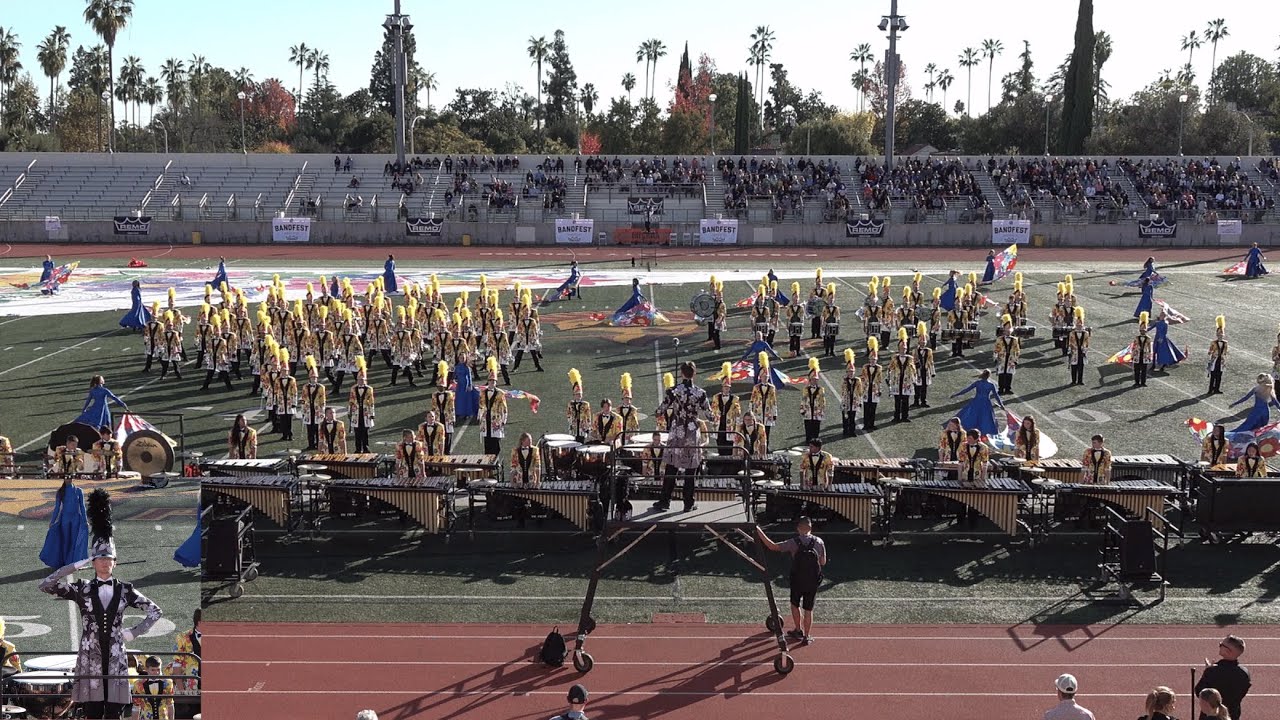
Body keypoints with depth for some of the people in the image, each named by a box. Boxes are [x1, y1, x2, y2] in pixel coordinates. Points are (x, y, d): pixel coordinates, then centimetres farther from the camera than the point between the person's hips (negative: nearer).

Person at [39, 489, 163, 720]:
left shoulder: (125, 590, 5)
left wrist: (135, 632, -1)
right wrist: (76, 567, -10)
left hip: (116, 659, 1)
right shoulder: (81, 589, 3)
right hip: (90, 659, -1)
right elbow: (45, 586, -6)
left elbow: (155, 611, 9)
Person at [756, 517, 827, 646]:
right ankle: (807, 637, 19)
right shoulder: (819, 542, -9)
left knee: (795, 605, 24)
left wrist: (759, 532, -16)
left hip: (797, 581, -1)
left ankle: (798, 631, 34)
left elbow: (773, 546, -20)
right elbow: (823, 562, 0)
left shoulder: (794, 543, -15)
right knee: (808, 610, 13)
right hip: (813, 582, 1)